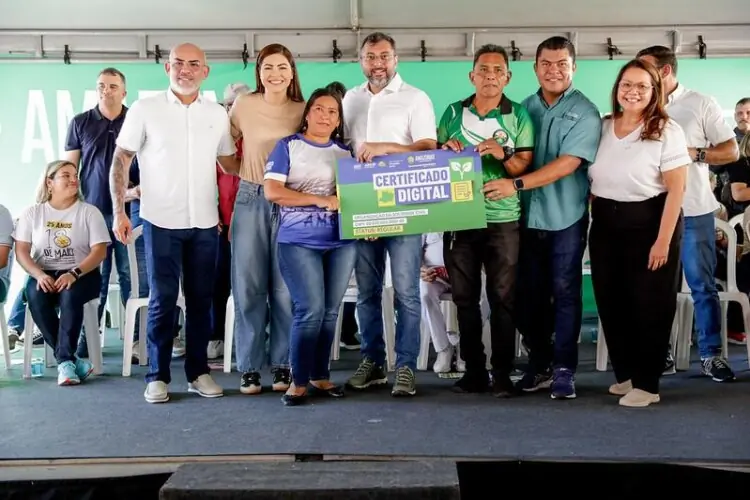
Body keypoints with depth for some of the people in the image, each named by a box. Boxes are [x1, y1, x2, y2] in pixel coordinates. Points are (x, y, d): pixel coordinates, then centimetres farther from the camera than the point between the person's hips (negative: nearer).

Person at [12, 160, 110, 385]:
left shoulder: (89, 211, 3)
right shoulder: (32, 212, 7)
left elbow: (100, 251, -6)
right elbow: (21, 251, 1)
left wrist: (74, 274, -21)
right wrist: (39, 275, -18)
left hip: (82, 274, -2)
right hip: (44, 275, 2)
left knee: (70, 295, -35)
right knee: (36, 297, -32)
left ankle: (64, 361, -27)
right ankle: (72, 360, -26)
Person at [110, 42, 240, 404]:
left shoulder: (217, 114, 8)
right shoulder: (144, 109, 0)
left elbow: (229, 162, 17)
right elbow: (121, 161, 1)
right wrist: (119, 211, -6)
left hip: (205, 222, 3)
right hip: (161, 221, -3)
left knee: (201, 298, 8)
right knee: (162, 299, 1)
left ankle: (198, 371, 19)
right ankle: (157, 376, 13)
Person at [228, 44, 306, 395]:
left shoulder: (303, 111, 4)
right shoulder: (243, 106, 2)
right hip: (250, 201, 0)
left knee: (285, 288, 2)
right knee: (248, 287, 2)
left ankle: (282, 365, 13)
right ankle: (249, 367, 11)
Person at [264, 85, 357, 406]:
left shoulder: (346, 152, 15)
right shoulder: (288, 146, 3)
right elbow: (271, 191, -8)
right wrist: (320, 200, -14)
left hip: (341, 242, 4)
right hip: (298, 242, -4)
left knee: (330, 312, 7)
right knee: (311, 310, -10)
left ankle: (320, 376, 20)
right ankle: (298, 380, 3)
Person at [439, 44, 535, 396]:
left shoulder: (518, 116, 4)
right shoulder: (453, 112, 10)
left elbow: (526, 166, 1)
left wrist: (504, 155, -18)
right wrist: (445, 151, -7)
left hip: (502, 218, -2)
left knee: (503, 298, -1)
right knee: (465, 297, 6)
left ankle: (502, 373, 8)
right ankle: (473, 370, 16)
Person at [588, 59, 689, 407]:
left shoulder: (667, 132, -9)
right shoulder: (601, 127, 6)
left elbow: (676, 190, -12)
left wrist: (663, 241, -16)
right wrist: (593, 217, 7)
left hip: (649, 224, -5)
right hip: (605, 225, 5)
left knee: (649, 306, 3)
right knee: (611, 303, 10)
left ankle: (647, 383, 14)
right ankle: (624, 373, 26)